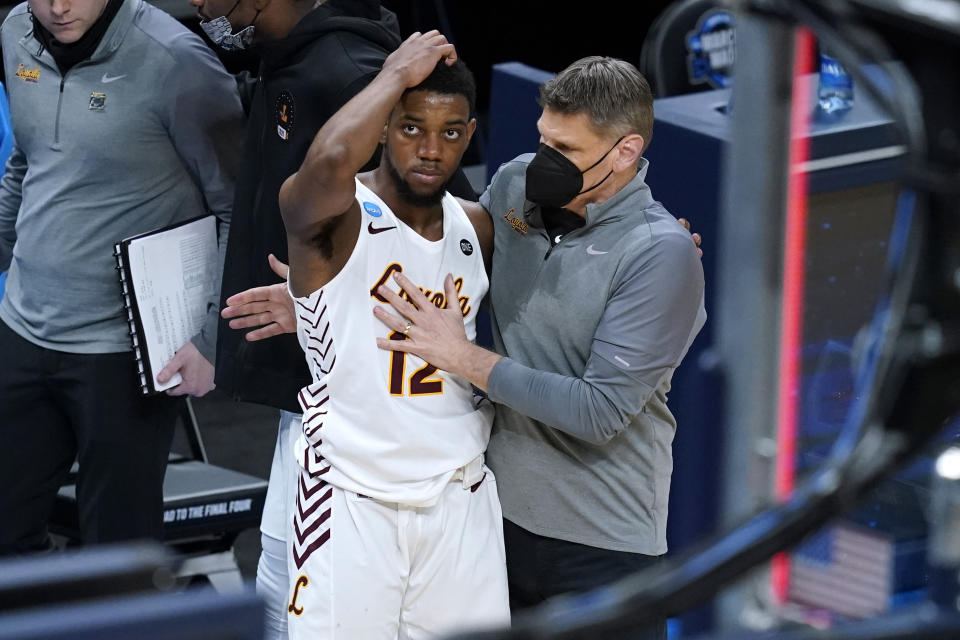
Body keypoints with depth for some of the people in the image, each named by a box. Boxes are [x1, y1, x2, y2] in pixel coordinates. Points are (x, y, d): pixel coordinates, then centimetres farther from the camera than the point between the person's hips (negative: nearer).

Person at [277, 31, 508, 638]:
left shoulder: (478, 229, 9)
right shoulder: (333, 216, -11)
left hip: (461, 506, 5)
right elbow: (330, 160, -35)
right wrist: (397, 73, -18)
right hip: (353, 508, -5)